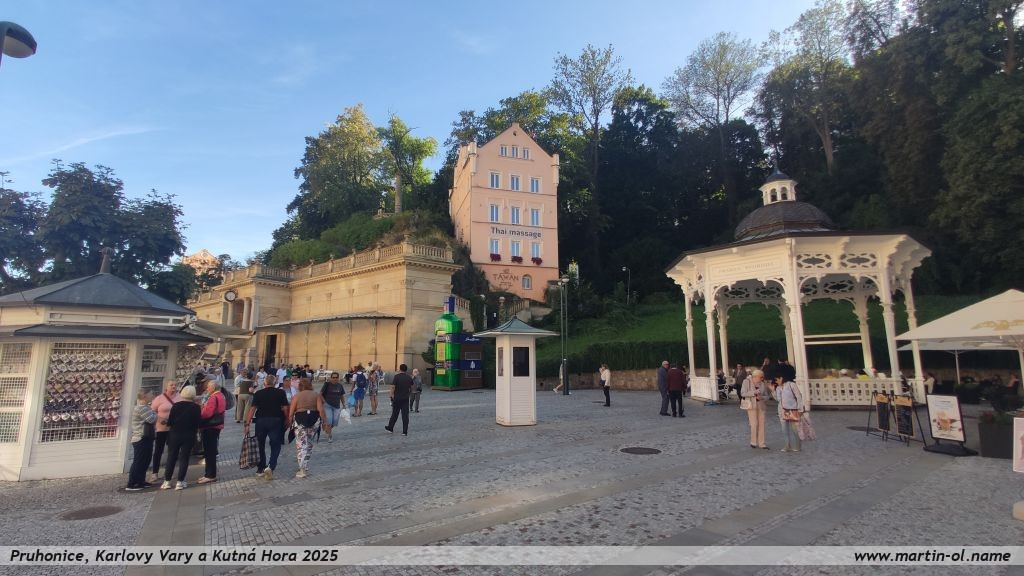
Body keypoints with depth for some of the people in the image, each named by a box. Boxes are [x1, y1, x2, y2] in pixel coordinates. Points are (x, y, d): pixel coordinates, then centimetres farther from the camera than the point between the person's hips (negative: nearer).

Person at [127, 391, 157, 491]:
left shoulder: (144, 407, 17)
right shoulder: (142, 408, -18)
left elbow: (150, 421, 25)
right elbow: (152, 419, -22)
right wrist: (154, 413, -3)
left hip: (144, 439, 11)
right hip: (141, 440, -11)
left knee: (145, 461, 15)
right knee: (138, 462, -6)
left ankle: (140, 481, 21)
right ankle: (131, 484, -2)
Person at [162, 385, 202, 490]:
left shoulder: (175, 406, -7)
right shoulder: (196, 407, -8)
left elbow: (169, 422, -6)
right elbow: (198, 423, -6)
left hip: (175, 435, 1)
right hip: (189, 437, -1)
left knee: (171, 457, 13)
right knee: (184, 458, 7)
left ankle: (167, 481, 16)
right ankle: (180, 482, 7)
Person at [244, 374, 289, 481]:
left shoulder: (258, 393, 3)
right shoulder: (281, 393, 0)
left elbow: (252, 409, -4)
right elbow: (285, 408, -4)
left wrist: (247, 424, -2)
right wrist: (286, 420, 9)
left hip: (261, 421, 1)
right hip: (276, 421, -1)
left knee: (260, 445, 16)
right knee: (275, 445, 7)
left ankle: (260, 469, 26)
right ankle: (270, 467, -11)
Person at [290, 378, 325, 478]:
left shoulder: (296, 396, 2)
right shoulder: (316, 395, 5)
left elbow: (291, 413, -1)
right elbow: (321, 410, -5)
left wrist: (289, 421, 12)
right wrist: (324, 421, 1)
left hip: (300, 420, -2)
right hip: (314, 419, 2)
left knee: (301, 444, 1)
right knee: (309, 443, 19)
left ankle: (303, 470, -3)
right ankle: (305, 465, 24)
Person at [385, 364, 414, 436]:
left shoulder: (396, 376, -11)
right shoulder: (409, 377, 3)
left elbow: (393, 387, -16)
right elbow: (411, 388, 10)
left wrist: (392, 395, -5)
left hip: (397, 398, -3)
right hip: (406, 399, 3)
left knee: (395, 414, 13)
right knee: (405, 415, 2)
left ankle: (390, 428, 29)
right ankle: (405, 432, 1)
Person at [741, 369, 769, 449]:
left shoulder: (762, 383, 6)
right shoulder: (747, 381, -4)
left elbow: (766, 396, 8)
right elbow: (743, 394, -11)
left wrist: (761, 397, -13)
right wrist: (754, 392, -20)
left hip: (761, 406, 4)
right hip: (752, 406, -4)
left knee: (761, 424, 2)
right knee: (754, 424, -6)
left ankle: (761, 443, 10)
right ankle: (753, 442, 10)